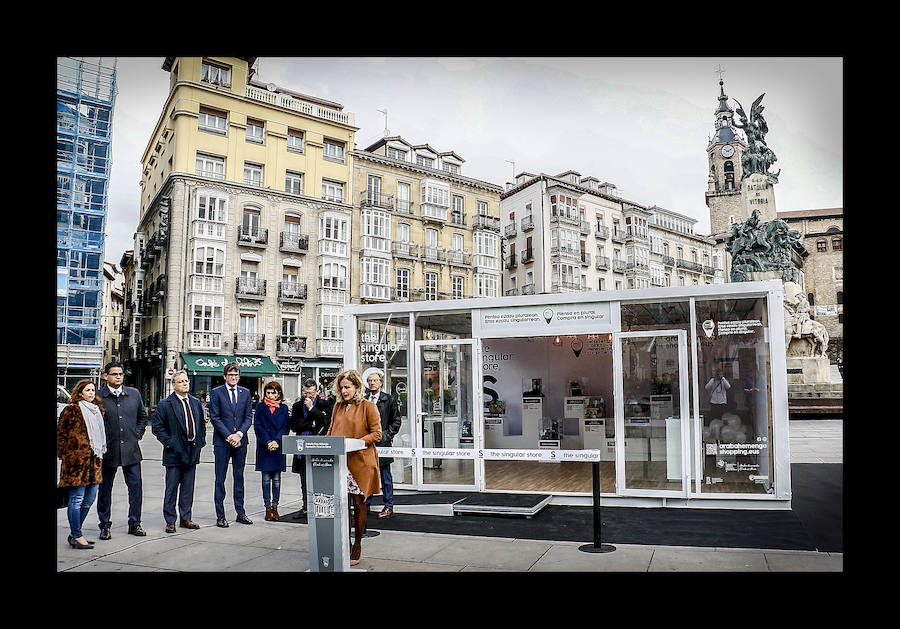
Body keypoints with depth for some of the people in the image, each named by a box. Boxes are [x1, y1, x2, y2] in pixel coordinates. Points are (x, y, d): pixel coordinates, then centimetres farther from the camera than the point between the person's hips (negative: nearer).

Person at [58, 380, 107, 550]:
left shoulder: (97, 410, 16)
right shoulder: (72, 410, -5)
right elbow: (61, 433, -3)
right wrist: (64, 454, -5)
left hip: (94, 459, 7)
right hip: (77, 459, -7)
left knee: (89, 499, 10)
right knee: (77, 499, -2)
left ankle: (74, 533, 23)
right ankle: (77, 536, 5)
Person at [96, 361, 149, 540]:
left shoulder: (134, 394, 7)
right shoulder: (98, 396, -5)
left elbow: (143, 417, 19)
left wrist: (137, 435, 8)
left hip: (131, 450, 3)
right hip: (108, 450, -3)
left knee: (135, 487, 4)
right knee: (105, 489, 8)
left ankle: (134, 524, 16)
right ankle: (105, 526, 21)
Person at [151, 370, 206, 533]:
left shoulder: (196, 403, 11)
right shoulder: (165, 405, -5)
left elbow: (202, 424, 19)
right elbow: (156, 427, -6)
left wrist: (201, 441, 8)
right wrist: (169, 442, -12)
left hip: (193, 451, 5)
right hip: (174, 452, -5)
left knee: (188, 488, 11)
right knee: (171, 489, 2)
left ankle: (186, 518, 21)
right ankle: (170, 521, 12)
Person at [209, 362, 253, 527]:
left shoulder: (245, 392, 9)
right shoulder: (216, 393, -1)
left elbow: (249, 417, 7)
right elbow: (215, 418, -5)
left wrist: (239, 434, -8)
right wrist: (229, 436, -12)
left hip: (240, 440, 3)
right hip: (222, 441, -3)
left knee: (239, 477, 10)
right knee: (220, 479, 1)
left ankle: (240, 512, 18)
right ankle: (220, 516, 7)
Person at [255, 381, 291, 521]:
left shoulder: (283, 408, 8)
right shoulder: (260, 407, 7)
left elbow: (285, 427, 3)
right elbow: (258, 426, 0)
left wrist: (276, 441, -11)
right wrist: (267, 442, -10)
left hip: (278, 446, 1)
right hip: (264, 446, -1)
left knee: (276, 479, 3)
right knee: (266, 479, 1)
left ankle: (275, 507, 10)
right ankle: (268, 508, 7)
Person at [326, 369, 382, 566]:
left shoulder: (368, 406, -3)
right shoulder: (338, 406, 14)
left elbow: (377, 434, -5)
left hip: (360, 460, -4)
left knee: (358, 503, 3)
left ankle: (357, 544, 15)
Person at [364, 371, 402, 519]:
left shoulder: (390, 400, 1)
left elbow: (396, 422, 2)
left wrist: (386, 435, -7)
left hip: (382, 442, -3)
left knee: (385, 476, 3)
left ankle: (389, 506, 10)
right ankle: (365, 505, 19)